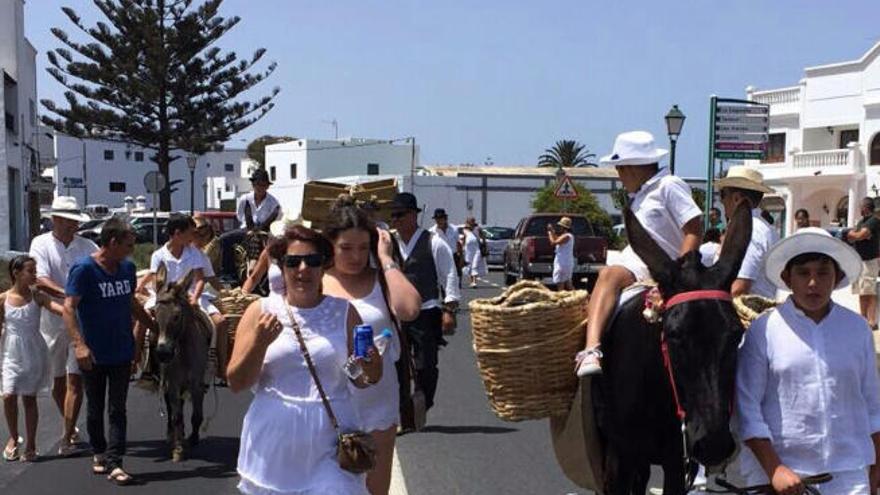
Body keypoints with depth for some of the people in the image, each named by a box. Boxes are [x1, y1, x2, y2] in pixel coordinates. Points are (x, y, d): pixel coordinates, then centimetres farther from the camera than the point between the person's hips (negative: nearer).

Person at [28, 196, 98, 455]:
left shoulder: (87, 247, 5)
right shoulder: (41, 244, -1)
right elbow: (40, 280, -16)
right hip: (52, 321, 0)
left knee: (75, 380, -6)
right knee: (58, 381, 13)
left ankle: (67, 437, -2)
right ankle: (71, 427, 34)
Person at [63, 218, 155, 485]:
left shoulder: (127, 268, 6)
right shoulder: (84, 269, -12)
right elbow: (69, 307, -17)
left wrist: (155, 327, 20)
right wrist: (79, 343, -27)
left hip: (122, 351, 4)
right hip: (94, 354, -4)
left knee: (117, 408, -1)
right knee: (95, 408, 12)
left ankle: (114, 462, -1)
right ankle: (99, 454, 29)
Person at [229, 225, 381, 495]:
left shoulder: (344, 312, 3)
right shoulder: (260, 311, 2)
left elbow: (360, 380, 9)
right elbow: (236, 383, 1)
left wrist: (370, 370, -13)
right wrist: (260, 344, -15)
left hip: (329, 445, 0)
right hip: (273, 444, 0)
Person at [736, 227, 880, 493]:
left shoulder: (857, 329, 5)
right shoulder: (763, 330, -6)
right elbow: (747, 405, -6)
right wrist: (774, 469, -11)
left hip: (849, 473, 2)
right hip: (781, 466, -2)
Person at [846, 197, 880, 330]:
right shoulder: (861, 222, 18)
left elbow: (860, 235, -22)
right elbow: (852, 238, 15)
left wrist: (851, 234, -3)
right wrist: (851, 237, -7)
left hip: (869, 261, -9)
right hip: (859, 260, 9)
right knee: (862, 292, 10)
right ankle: (863, 319, 15)